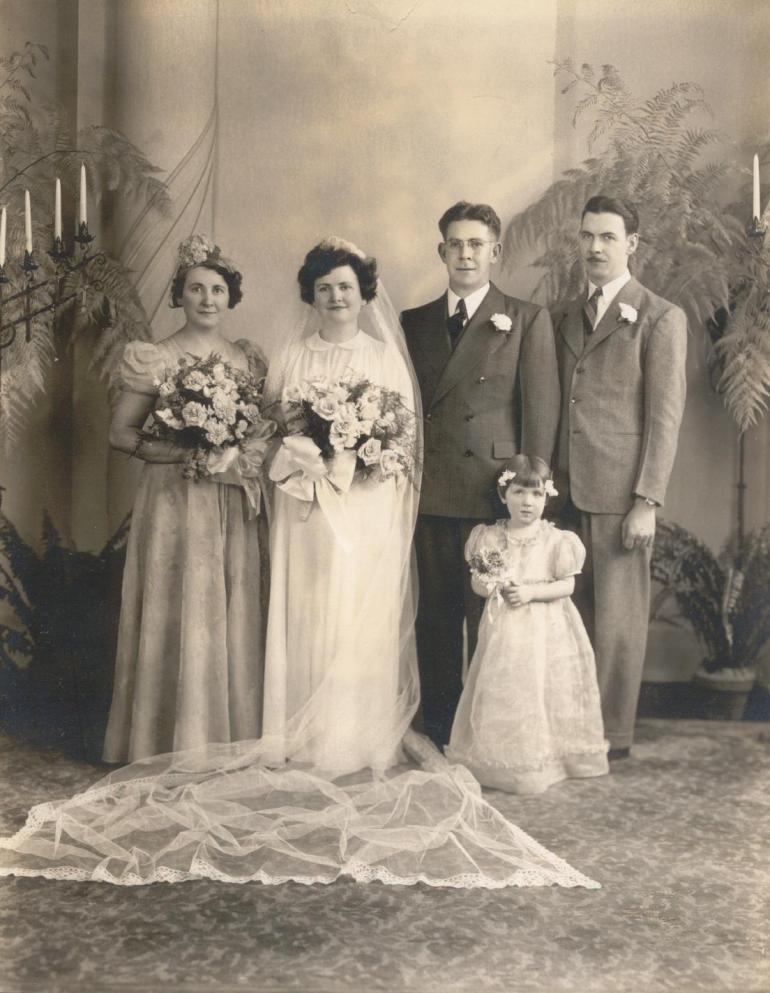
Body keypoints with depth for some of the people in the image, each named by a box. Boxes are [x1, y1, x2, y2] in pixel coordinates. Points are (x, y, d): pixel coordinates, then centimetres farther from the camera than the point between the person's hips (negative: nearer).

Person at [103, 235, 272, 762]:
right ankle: (179, 745, 12)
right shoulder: (153, 358, -1)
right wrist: (185, 454, -16)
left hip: (238, 507, 4)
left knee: (238, 619, 6)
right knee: (181, 617, -1)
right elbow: (121, 432, -3)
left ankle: (238, 736, 20)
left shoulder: (249, 358, 10)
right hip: (178, 503, -3)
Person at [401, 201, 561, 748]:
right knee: (435, 621, 10)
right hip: (430, 495, 4)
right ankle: (437, 736, 23)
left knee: (490, 623, 0)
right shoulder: (415, 322, 16)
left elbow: (541, 413, -1)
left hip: (494, 496, -3)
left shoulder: (528, 321, 4)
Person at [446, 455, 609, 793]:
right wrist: (490, 585, -15)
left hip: (545, 631, -2)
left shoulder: (556, 540, -4)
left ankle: (545, 760, 15)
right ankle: (502, 757, 17)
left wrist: (531, 591, -18)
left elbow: (567, 585, -6)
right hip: (503, 630, 2)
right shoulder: (489, 538, 3)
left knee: (539, 688, 1)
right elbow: (476, 580, 7)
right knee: (503, 691, 3)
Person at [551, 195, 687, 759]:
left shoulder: (661, 319, -1)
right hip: (566, 490, 5)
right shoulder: (565, 317, 16)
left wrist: (647, 501, -12)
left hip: (621, 494, -5)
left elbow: (665, 417, -6)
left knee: (618, 619, 2)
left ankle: (613, 736, 15)